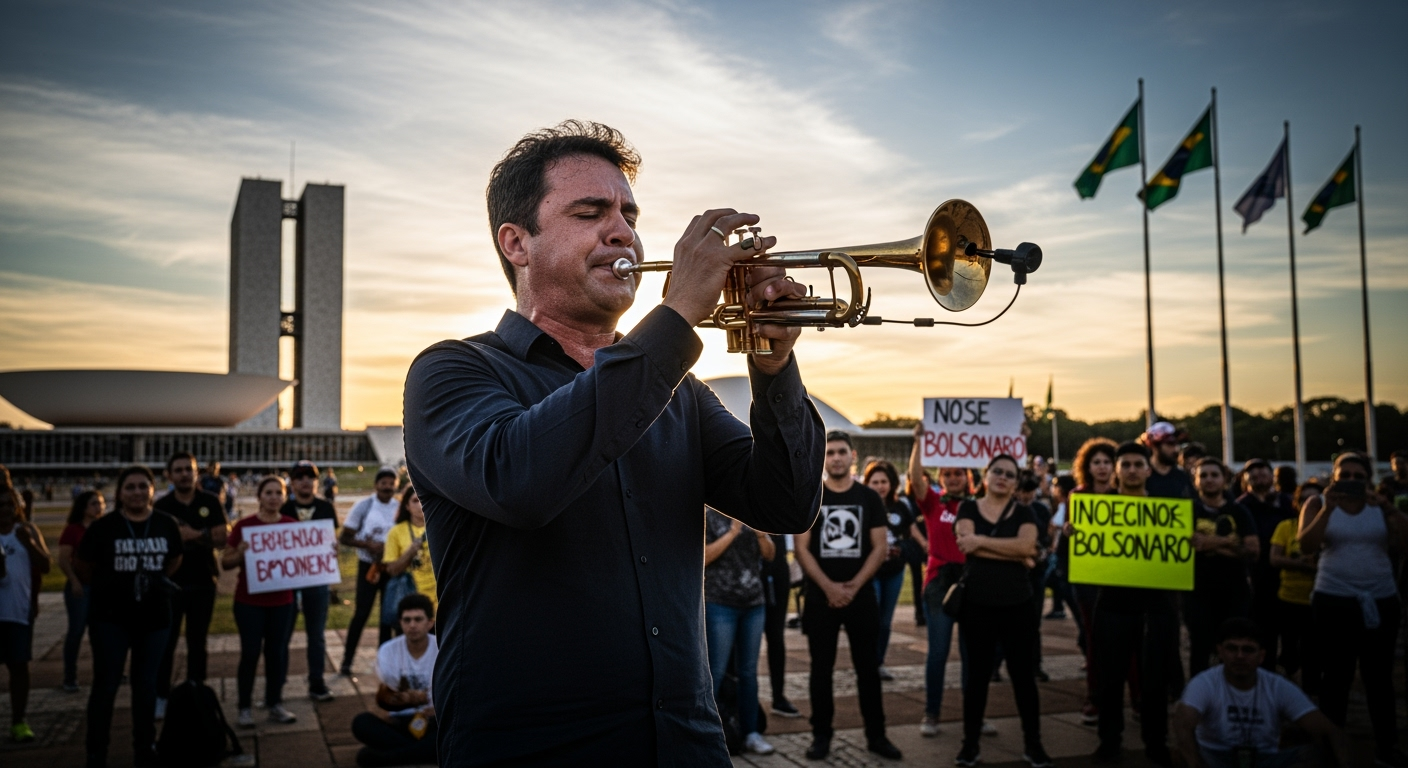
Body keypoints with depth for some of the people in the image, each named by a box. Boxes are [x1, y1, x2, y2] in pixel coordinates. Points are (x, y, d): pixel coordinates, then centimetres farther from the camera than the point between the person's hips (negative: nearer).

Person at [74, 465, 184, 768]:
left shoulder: (167, 524, -1)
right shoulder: (103, 526, -9)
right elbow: (82, 566, 3)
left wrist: (155, 583, 7)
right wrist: (108, 587, 5)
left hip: (154, 617, 3)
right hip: (110, 617, -2)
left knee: (146, 685, 12)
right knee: (105, 685, 2)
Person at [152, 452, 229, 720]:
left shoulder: (211, 502, 1)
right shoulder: (161, 506, -1)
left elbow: (221, 538, -4)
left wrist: (194, 534, -20)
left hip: (202, 582, 1)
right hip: (170, 582, -1)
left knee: (197, 643, 9)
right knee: (166, 641, 1)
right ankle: (161, 696, 12)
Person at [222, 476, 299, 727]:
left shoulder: (292, 525, 2)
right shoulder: (244, 525, -7)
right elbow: (226, 562, -3)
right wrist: (240, 553, -24)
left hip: (281, 601, 3)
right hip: (249, 601, -3)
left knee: (277, 651, 9)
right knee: (250, 653, 1)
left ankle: (275, 704, 21)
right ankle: (245, 707, 14)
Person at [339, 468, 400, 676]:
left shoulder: (401, 508, -2)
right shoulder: (364, 506, -9)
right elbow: (344, 537, -7)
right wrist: (367, 544, -21)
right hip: (368, 565, -3)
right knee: (362, 613, -2)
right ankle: (347, 660, 9)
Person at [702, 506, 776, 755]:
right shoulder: (708, 515, -4)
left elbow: (769, 555, 8)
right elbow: (702, 557, -13)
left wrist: (761, 534, -11)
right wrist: (732, 533, -18)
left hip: (754, 603, 5)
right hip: (720, 605, -5)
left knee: (748, 671, 9)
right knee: (716, 671, -4)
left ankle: (750, 732, 16)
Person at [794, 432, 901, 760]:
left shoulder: (870, 498, 4)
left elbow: (880, 547, 0)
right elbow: (802, 549, -3)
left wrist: (853, 586, -11)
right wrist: (829, 587, -13)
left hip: (861, 595, 1)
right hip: (821, 596, 0)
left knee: (868, 667, 6)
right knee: (821, 668, 5)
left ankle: (876, 734, 15)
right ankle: (821, 734, 14)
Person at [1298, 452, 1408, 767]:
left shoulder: (1380, 506, 4)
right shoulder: (1317, 503, 0)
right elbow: (1306, 547, -13)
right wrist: (1328, 509, -21)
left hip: (1381, 599, 2)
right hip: (1334, 600, -2)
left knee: (1380, 675, 8)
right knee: (1336, 675, 4)